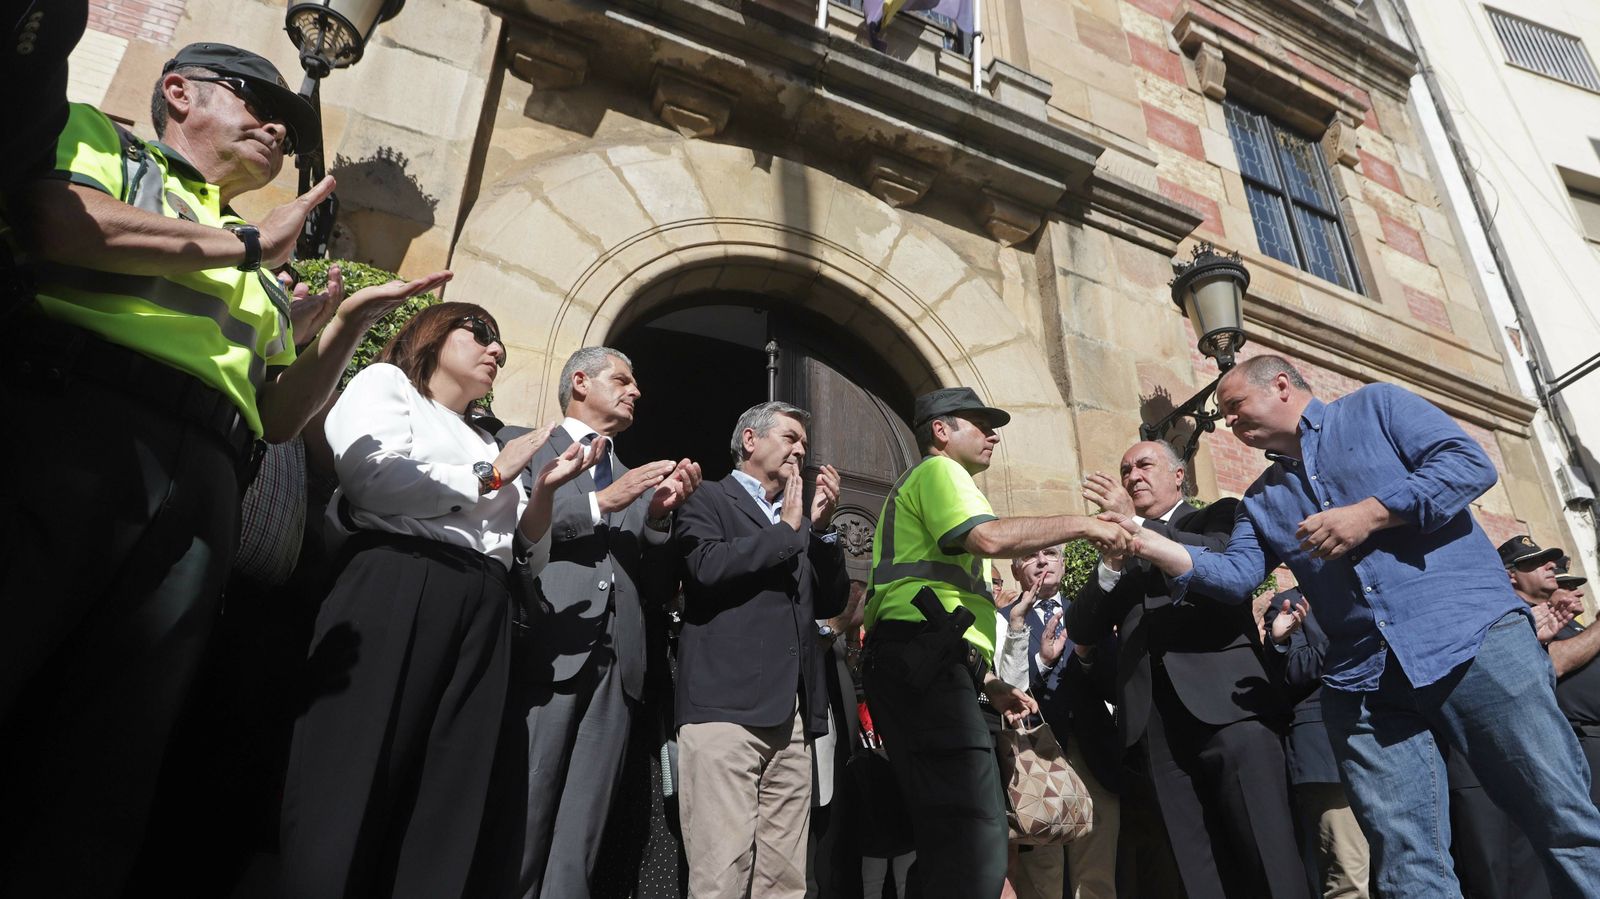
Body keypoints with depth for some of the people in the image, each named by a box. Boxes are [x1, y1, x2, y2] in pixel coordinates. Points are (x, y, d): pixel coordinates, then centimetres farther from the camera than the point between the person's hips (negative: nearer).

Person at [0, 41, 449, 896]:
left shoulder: (259, 274, 33)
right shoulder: (95, 135, 20)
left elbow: (278, 414, 25)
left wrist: (349, 323, 13)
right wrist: (248, 244, 3)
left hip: (201, 480, 5)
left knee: (101, 770, -3)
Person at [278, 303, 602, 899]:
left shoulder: (487, 441, 30)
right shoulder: (385, 383, 14)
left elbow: (528, 550, 22)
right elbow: (373, 476, -8)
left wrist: (545, 487, 5)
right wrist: (492, 475, 0)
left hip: (482, 610, 6)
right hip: (395, 587, -5)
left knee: (451, 794, 0)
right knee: (355, 779, -8)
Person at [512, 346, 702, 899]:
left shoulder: (636, 480, 26)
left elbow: (657, 587, 19)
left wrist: (659, 516, 3)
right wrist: (601, 502, -5)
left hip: (615, 665, 5)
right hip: (546, 653, -4)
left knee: (579, 840, 4)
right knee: (521, 827, -5)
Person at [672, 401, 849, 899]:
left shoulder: (800, 516, 25)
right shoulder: (707, 500, 6)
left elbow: (831, 602, 19)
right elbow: (708, 566, -14)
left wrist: (820, 526, 7)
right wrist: (786, 528, -3)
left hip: (794, 715, 6)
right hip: (727, 707, -6)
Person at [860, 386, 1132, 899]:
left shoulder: (918, 487, 34)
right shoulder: (938, 470, 4)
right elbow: (988, 537, -17)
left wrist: (988, 683, 26)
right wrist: (1081, 524, -7)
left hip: (920, 666, 11)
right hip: (925, 660, -11)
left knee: (945, 836, 9)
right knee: (976, 840, -20)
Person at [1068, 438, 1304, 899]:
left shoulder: (1218, 515, 14)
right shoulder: (1122, 548, 24)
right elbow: (1080, 629, 12)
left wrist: (1135, 522, -13)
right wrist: (1112, 563, -3)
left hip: (1228, 707, -3)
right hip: (1155, 726, 3)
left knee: (1269, 861, -6)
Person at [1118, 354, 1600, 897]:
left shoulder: (1376, 406, 9)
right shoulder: (1261, 500, 21)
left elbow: (1470, 462, -4)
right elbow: (1237, 575, 7)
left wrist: (1372, 514, -13)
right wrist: (1161, 551, -8)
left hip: (1473, 635, -4)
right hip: (1362, 680, 4)